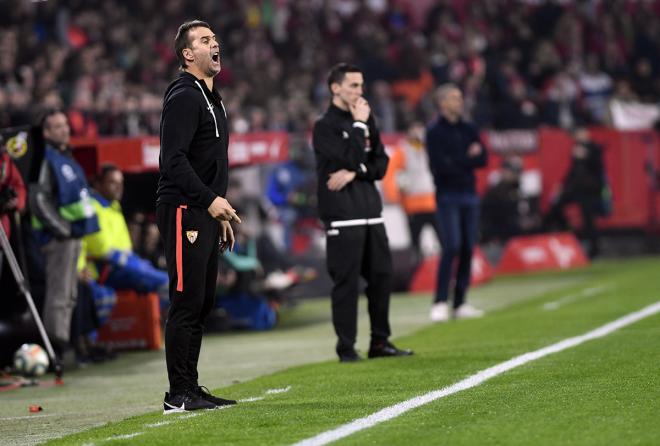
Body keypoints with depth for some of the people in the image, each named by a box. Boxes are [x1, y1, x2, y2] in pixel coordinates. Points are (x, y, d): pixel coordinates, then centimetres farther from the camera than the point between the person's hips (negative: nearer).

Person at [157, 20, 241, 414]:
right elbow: (173, 160, -20)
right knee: (187, 303, -9)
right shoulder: (184, 96, -10)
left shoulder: (212, 98, 21)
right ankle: (179, 394, -7)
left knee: (202, 304, 11)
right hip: (183, 213, -10)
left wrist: (221, 216, 23)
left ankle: (191, 388, 16)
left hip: (205, 214, 10)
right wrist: (210, 200, -23)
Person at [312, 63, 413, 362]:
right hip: (342, 213, -7)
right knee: (346, 281, -6)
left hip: (371, 211, 7)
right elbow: (352, 157, -18)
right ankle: (346, 347, -2)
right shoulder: (325, 126, -5)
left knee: (381, 276, 7)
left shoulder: (366, 121, 16)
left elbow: (380, 164, 10)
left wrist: (355, 173, -8)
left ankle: (380, 342, 16)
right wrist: (359, 124, -7)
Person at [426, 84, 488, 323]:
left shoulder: (469, 130, 14)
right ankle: (440, 303, -12)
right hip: (448, 196, -5)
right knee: (451, 247, -14)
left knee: (468, 249, 3)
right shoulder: (435, 132, -2)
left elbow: (482, 159, 4)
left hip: (469, 195, 5)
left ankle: (460, 303, 8)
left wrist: (456, 162, -11)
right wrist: (468, 159, -5)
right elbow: (440, 166, -13)